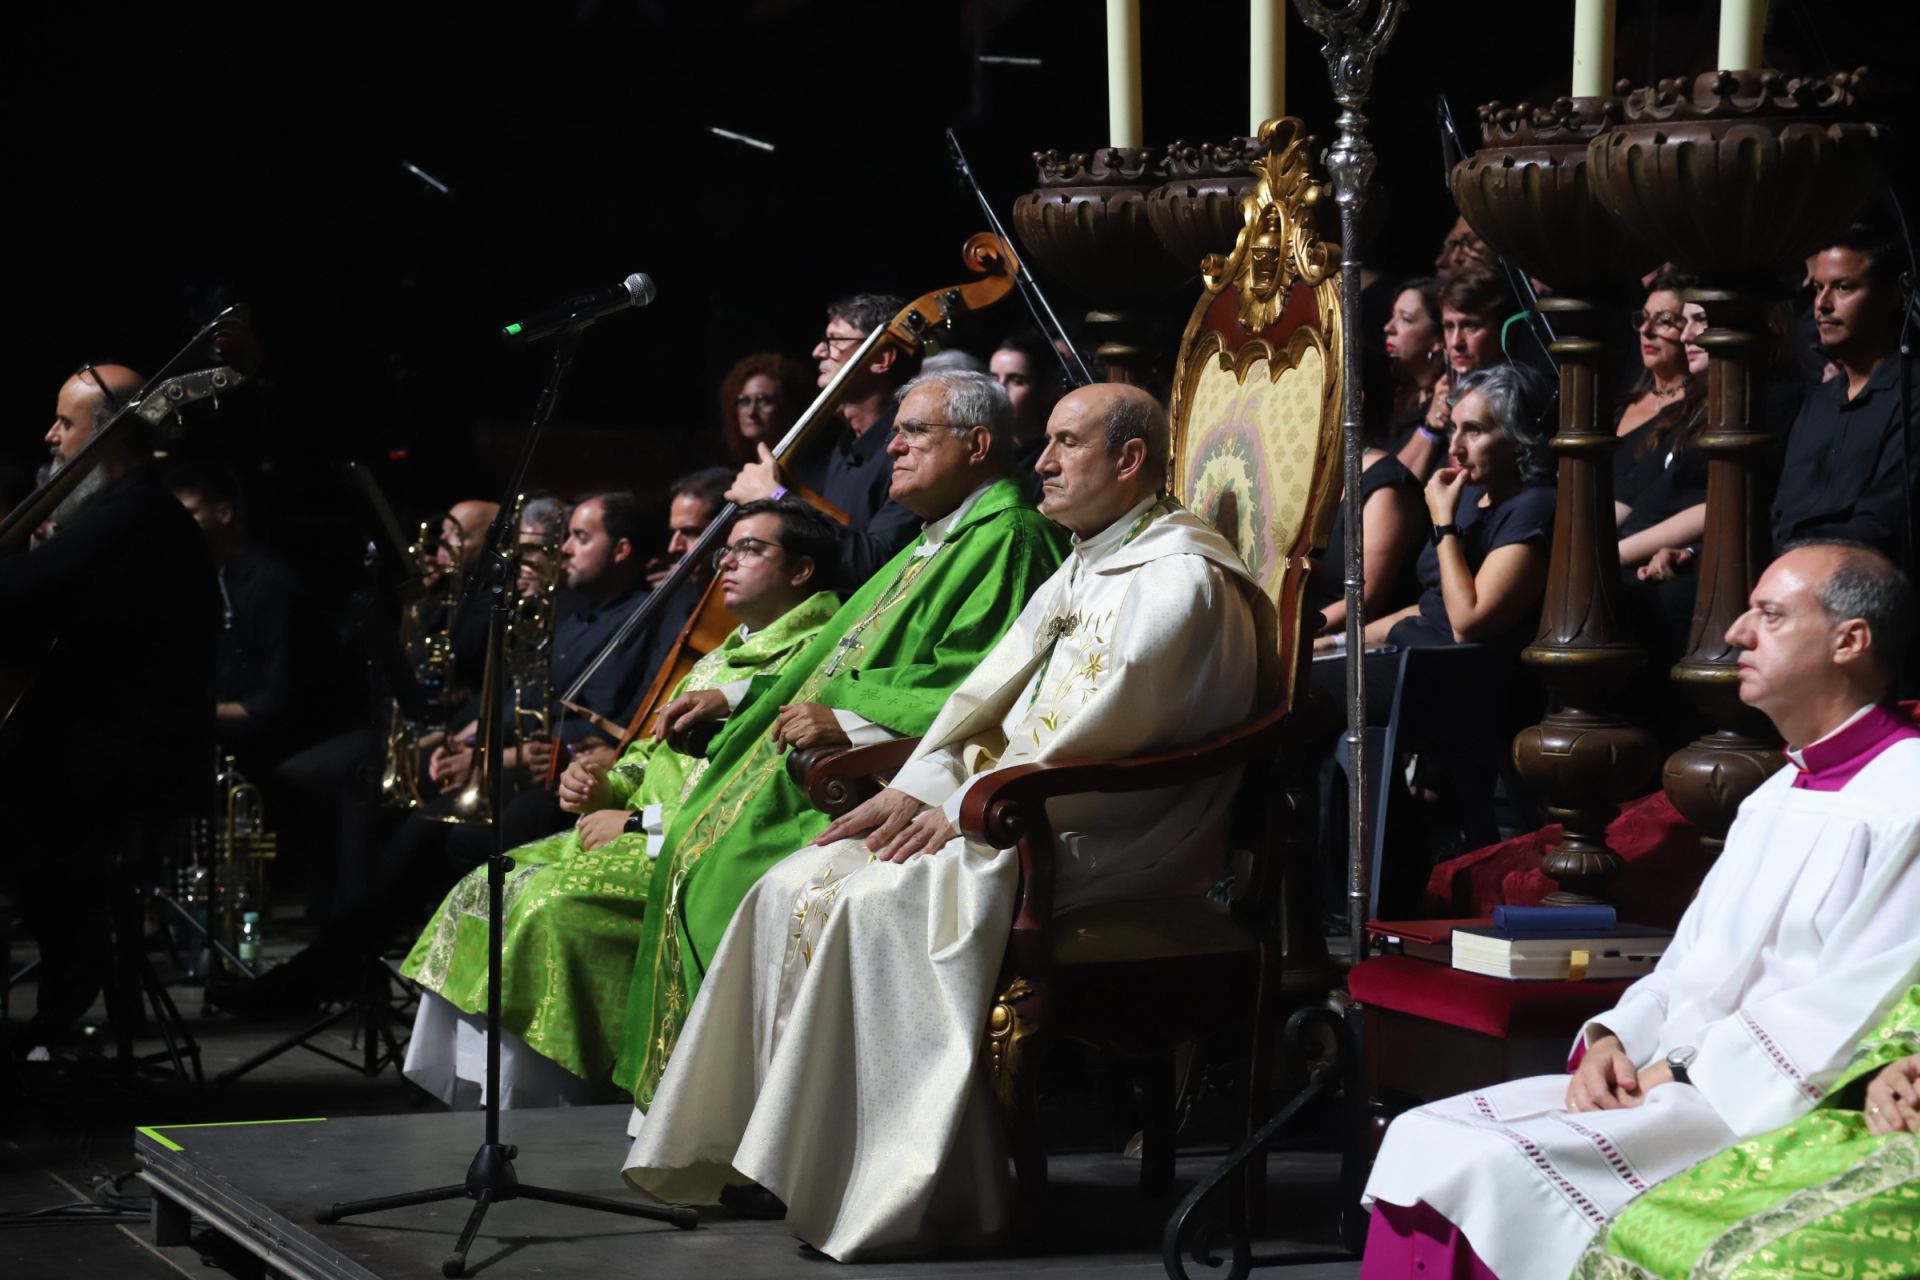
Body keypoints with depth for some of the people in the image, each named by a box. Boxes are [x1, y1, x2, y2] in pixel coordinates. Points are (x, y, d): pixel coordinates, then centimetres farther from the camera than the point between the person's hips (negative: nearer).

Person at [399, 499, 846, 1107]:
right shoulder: (720, 659, 25)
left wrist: (640, 821, -15)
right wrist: (603, 787, 5)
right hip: (637, 836, 10)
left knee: (553, 899, -28)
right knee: (485, 890, -5)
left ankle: (526, 1112, -20)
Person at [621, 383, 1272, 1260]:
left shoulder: (1182, 578, -11)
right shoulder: (1075, 576, 21)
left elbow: (1100, 741, -18)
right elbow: (987, 695, 18)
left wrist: (963, 810, -15)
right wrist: (915, 790, 1)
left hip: (1103, 843, -10)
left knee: (882, 905, -28)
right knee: (796, 889, -5)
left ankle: (895, 1188, -23)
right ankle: (785, 1149, -7)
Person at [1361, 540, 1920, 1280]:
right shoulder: (1780, 795, 22)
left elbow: (1856, 1007, -18)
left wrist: (1682, 1074, -14)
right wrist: (1615, 1040, 2)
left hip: (1771, 1109, -9)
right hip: (1659, 1081, 9)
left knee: (1491, 1171, -25)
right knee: (1422, 1142, -7)